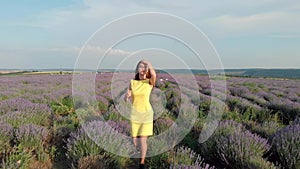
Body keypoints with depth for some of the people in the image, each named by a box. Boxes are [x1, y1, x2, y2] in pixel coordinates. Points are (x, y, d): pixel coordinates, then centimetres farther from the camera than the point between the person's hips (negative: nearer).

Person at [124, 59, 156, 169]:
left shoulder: (150, 82, -7)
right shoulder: (132, 82, 3)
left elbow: (154, 75, -32)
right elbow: (126, 99, 7)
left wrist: (148, 64, -14)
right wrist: (127, 95, -17)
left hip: (146, 113, -3)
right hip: (134, 114, 3)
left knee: (143, 140, -4)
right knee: (135, 142, 7)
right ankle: (143, 149, 41)